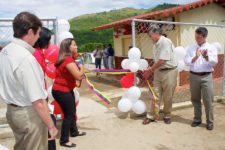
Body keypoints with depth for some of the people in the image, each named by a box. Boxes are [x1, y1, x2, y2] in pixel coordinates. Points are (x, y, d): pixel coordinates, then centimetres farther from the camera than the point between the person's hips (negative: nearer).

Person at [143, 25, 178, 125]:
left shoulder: (165, 42, -16)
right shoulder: (155, 45, 9)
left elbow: (162, 61, -21)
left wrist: (150, 70, -12)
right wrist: (151, 70, 3)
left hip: (169, 71, -7)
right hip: (158, 71, 7)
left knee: (167, 97, 6)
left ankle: (167, 115, 24)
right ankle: (151, 116, 18)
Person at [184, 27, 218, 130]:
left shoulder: (211, 48, 1)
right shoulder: (191, 48, 5)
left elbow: (214, 62, -8)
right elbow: (187, 62, -4)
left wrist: (206, 57, -25)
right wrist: (195, 57, -20)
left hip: (206, 77, -2)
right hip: (193, 76, 2)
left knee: (208, 100, 1)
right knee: (195, 99, 12)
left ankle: (210, 121, 15)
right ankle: (197, 119, 27)